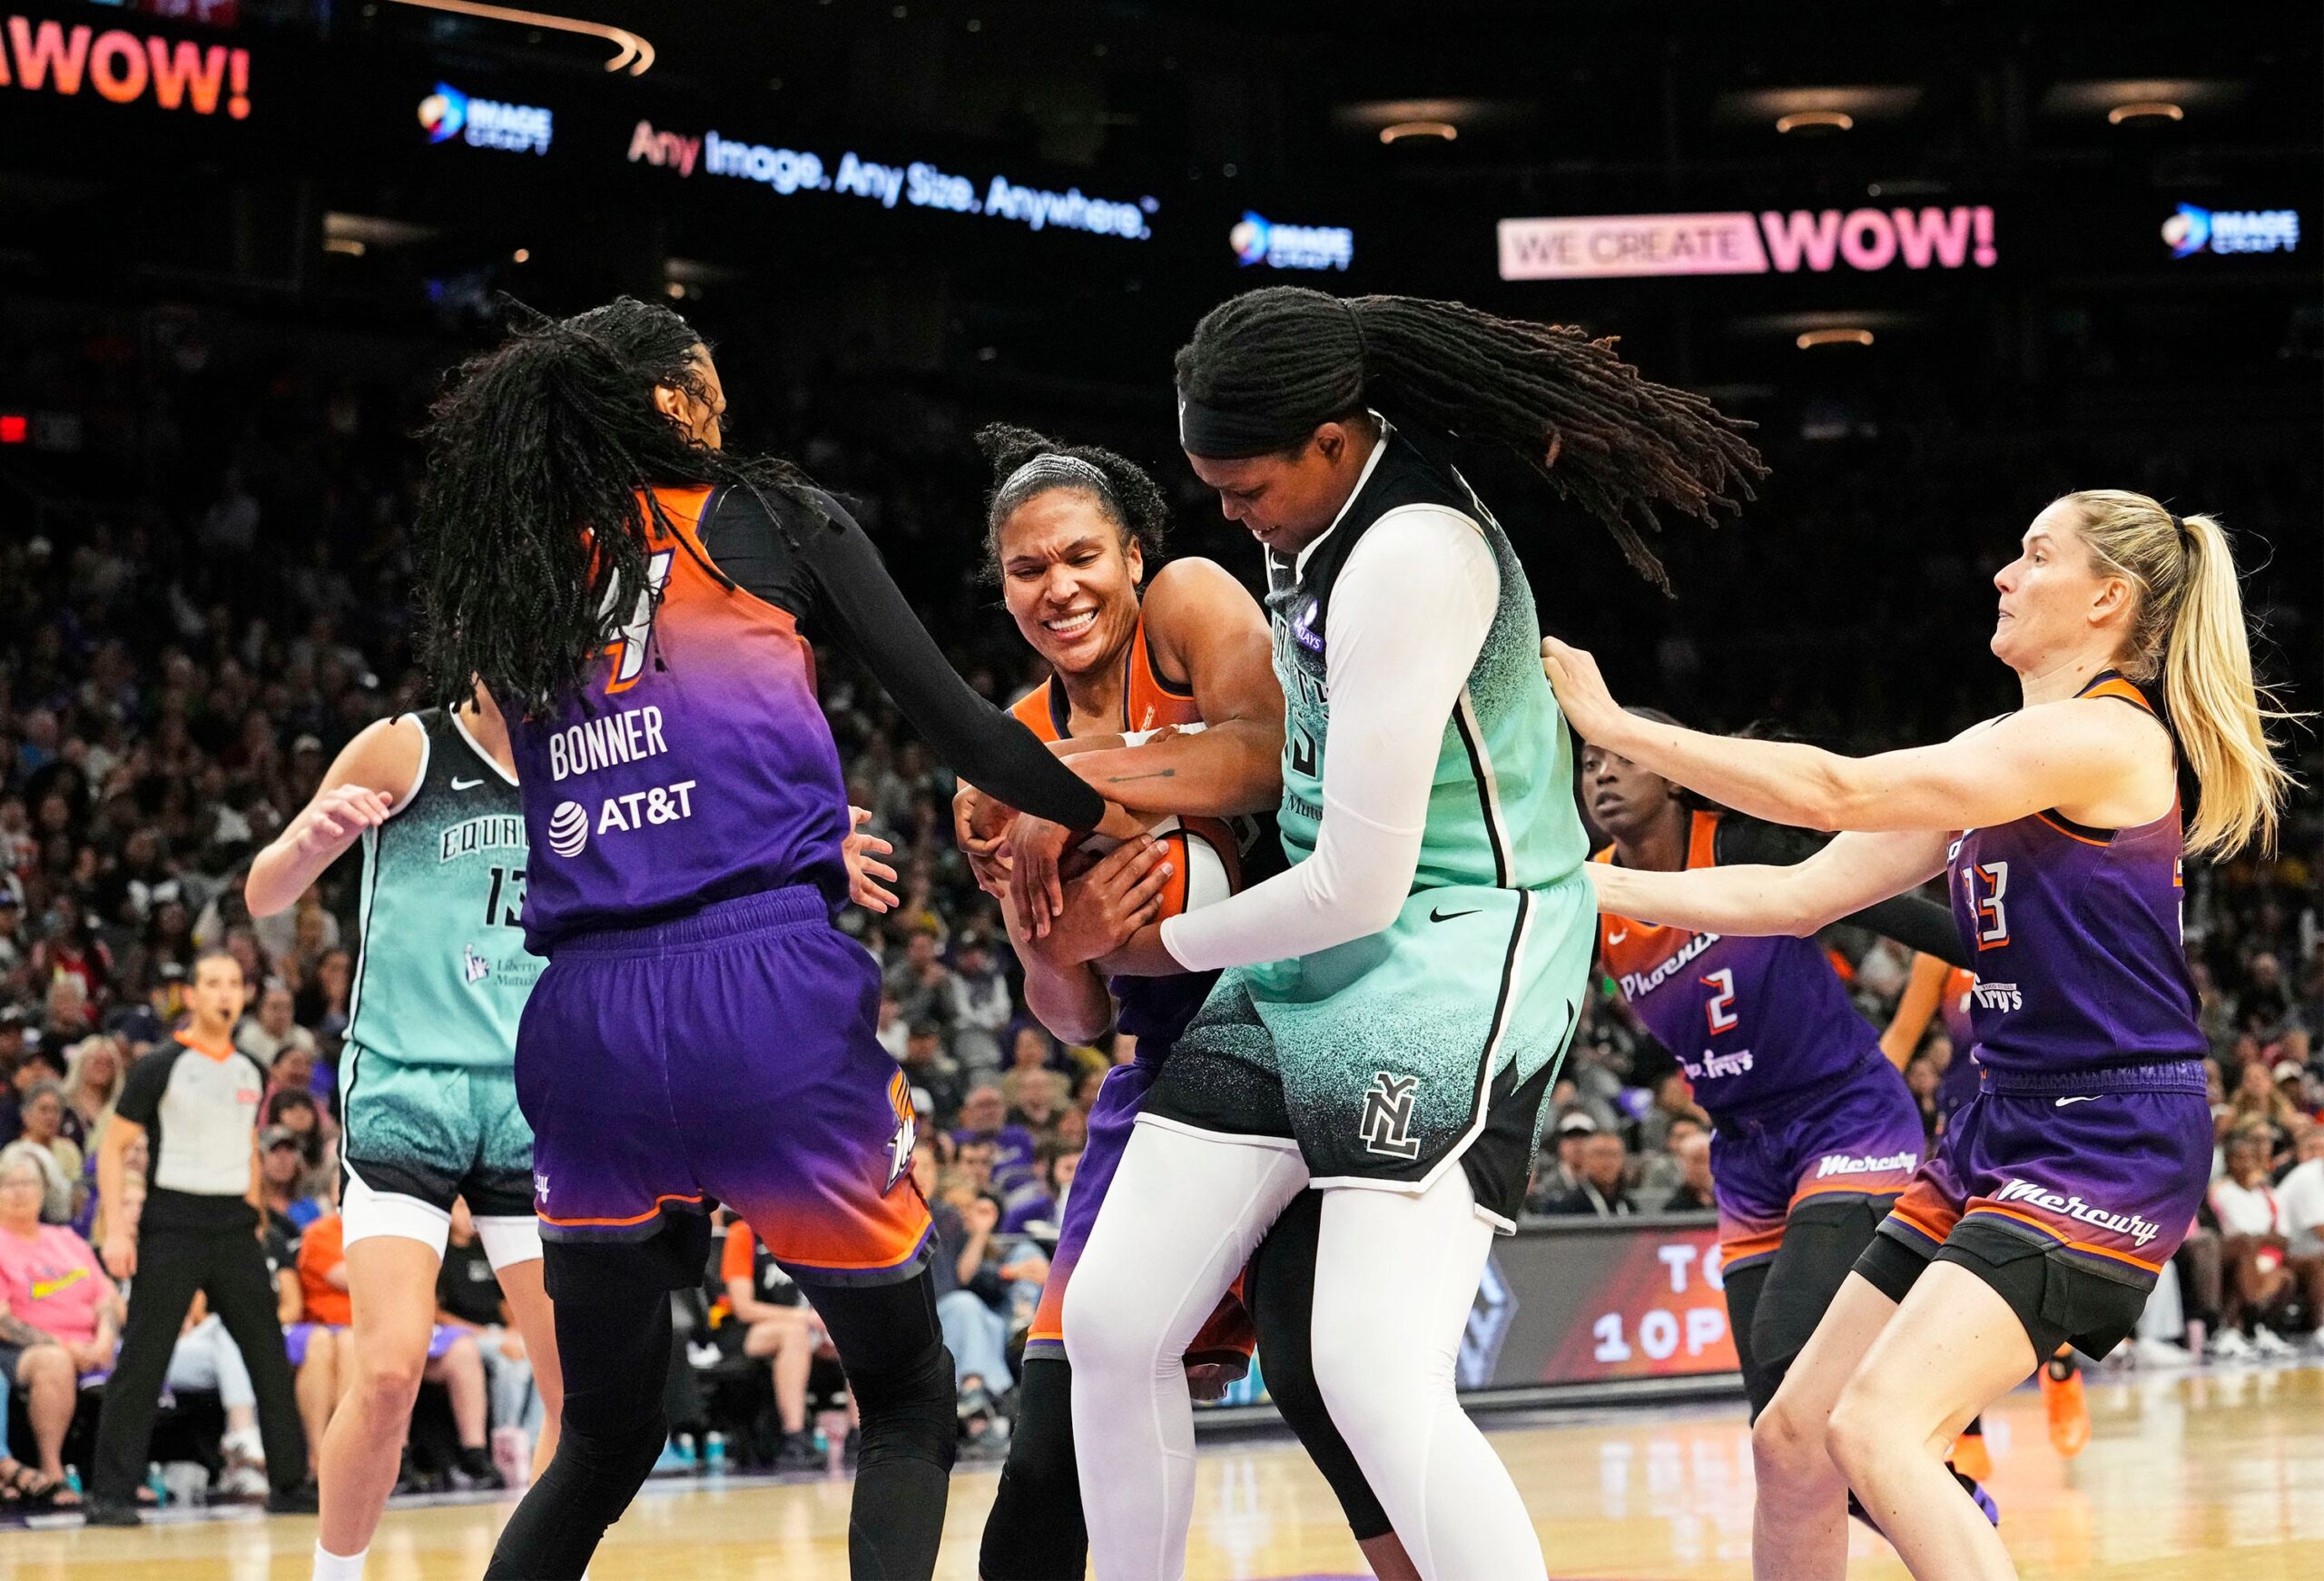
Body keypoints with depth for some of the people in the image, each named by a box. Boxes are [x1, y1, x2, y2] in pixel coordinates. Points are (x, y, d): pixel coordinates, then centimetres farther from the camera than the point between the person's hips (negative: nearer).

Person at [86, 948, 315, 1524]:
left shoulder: (251, 1072, 12)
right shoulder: (160, 1067, -6)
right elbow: (113, 1147, -6)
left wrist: (252, 1215, 15)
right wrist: (115, 1227, -14)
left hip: (233, 1226, 6)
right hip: (171, 1227, -6)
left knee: (269, 1356, 6)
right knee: (141, 1363, -7)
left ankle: (290, 1483, 15)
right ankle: (110, 1493, -4)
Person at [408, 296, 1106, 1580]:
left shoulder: (512, 579, 17)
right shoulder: (773, 517, 6)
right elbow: (959, 728, 4)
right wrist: (1119, 812, 16)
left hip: (582, 1025, 4)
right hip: (771, 994, -4)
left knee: (603, 1439, 18)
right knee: (907, 1395, 12)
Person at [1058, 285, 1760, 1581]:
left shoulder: (1408, 559, -23)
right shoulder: (1334, 510, 5)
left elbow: (1359, 887, -22)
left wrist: (1173, 947, -5)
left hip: (1452, 960, -10)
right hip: (1312, 957, 10)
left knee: (1376, 1380, -23)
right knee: (1113, 1325, 4)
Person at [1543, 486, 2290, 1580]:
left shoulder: (2105, 736, -13)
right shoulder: (1994, 754, 16)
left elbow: (1834, 793, -19)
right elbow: (1797, 895, 14)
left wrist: (1614, 726, -15)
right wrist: (1585, 886, 8)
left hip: (2111, 1145, -10)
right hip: (2006, 1127, 10)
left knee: (1878, 1428, -25)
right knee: (1793, 1437, 8)